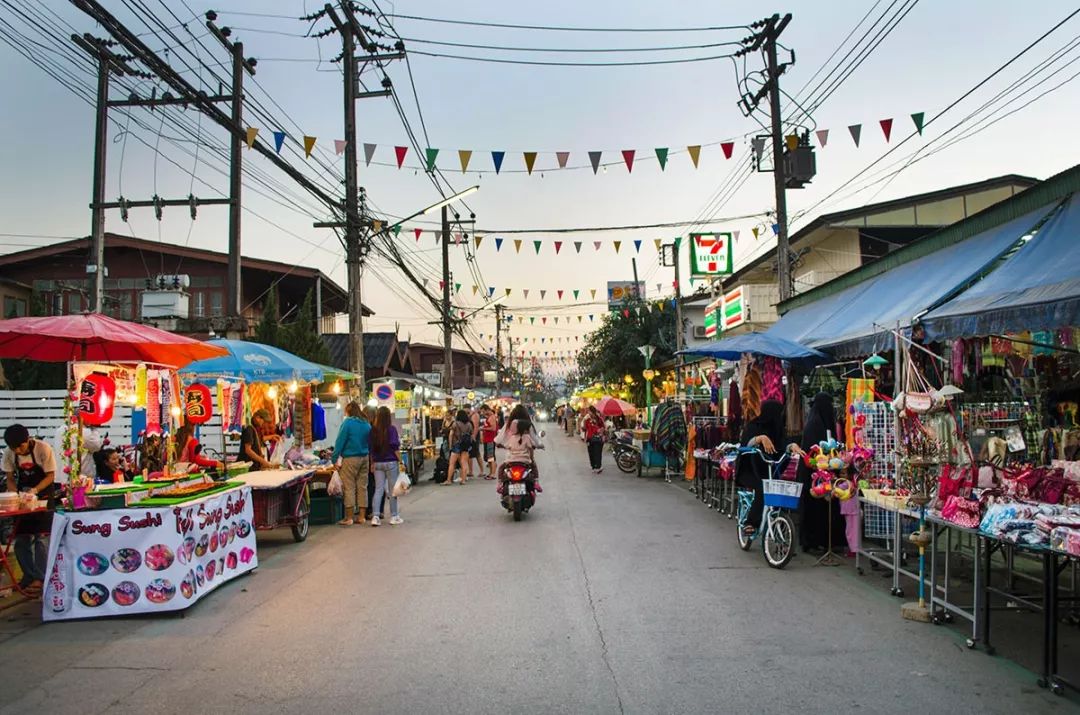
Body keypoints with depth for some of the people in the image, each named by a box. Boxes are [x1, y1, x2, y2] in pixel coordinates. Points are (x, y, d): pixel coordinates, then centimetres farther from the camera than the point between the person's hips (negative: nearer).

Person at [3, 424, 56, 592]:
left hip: (43, 494, -4)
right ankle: (29, 576, 15)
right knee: (21, 538, 4)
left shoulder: (43, 448, -21)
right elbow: (10, 479, -1)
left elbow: (51, 475, -15)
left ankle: (40, 577, -3)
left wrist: (35, 490, -29)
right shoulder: (9, 453, -10)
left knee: (40, 536, -9)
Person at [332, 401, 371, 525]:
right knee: (362, 487, 9)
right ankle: (361, 516, 12)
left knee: (349, 487, -1)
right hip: (364, 458, 6)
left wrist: (334, 459, -6)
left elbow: (340, 441, -10)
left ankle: (349, 518, 1)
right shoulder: (367, 424, 9)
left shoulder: (347, 423, -8)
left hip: (350, 458, -6)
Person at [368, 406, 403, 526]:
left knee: (378, 490, 7)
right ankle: (394, 516, 12)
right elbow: (395, 446, -14)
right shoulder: (391, 429, -9)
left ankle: (375, 516, 1)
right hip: (390, 462, -3)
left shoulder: (373, 430, 2)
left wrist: (372, 463, 15)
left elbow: (370, 447, 8)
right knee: (392, 489, 5)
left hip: (377, 463, 4)